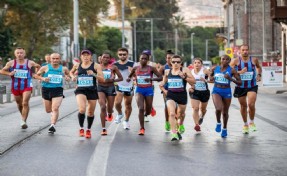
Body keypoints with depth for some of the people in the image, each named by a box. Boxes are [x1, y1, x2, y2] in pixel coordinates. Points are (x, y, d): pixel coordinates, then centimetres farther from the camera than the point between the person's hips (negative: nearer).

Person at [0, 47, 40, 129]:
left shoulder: (30, 63, -1)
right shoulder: (11, 63, 0)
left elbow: (38, 66, 18)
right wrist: (9, 73, -13)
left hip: (27, 86, -2)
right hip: (15, 87, 2)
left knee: (25, 103, -16)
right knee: (19, 104, 15)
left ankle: (24, 121, -15)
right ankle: (23, 117, 39)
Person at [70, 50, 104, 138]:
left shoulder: (96, 66, -4)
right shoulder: (77, 65, 4)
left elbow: (102, 79, -8)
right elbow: (71, 72, 26)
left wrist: (94, 74, -24)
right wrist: (73, 76, 4)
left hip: (92, 91, 0)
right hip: (80, 90, 0)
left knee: (91, 112, 11)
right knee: (82, 109, -23)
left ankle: (88, 130, 34)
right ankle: (81, 128, -2)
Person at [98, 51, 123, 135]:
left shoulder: (113, 67, -1)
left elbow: (121, 78, 1)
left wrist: (112, 80, -14)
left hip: (110, 88, 1)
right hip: (100, 88, -1)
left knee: (110, 108, 12)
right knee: (103, 107, -17)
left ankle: (109, 114, 54)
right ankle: (103, 129, -12)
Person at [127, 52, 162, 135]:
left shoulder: (151, 68, -4)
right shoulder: (135, 68, 2)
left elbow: (160, 77, -9)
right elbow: (130, 76, 18)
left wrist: (151, 79, -24)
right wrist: (129, 78, -6)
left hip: (149, 90, 0)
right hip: (139, 90, 0)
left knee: (148, 111, 10)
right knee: (141, 109, -16)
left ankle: (145, 113, 50)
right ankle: (142, 128, -9)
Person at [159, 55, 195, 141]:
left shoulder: (185, 70, -3)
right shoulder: (167, 72, 5)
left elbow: (193, 81, -11)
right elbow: (162, 84, 21)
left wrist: (184, 76, -22)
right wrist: (164, 90, 6)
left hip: (182, 95, 0)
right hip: (171, 95, 0)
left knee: (181, 113, 19)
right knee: (172, 113, -20)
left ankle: (181, 125, 53)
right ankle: (174, 133, -22)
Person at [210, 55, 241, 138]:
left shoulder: (232, 70, -7)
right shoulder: (215, 68, 0)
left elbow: (239, 82, -7)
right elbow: (210, 77, 19)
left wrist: (230, 78, -21)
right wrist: (211, 78, -4)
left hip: (227, 91, 0)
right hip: (216, 91, 0)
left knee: (225, 112, 11)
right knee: (218, 108, -23)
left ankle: (224, 129, 35)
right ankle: (218, 123, 7)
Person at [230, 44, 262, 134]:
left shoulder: (254, 60, -1)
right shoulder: (236, 61, -8)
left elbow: (259, 67, 20)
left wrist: (259, 74, 3)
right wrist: (239, 72, -25)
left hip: (252, 86, 0)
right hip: (240, 87, 0)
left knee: (251, 104, -18)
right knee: (243, 106, 13)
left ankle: (252, 122, 7)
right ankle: (245, 124, 32)